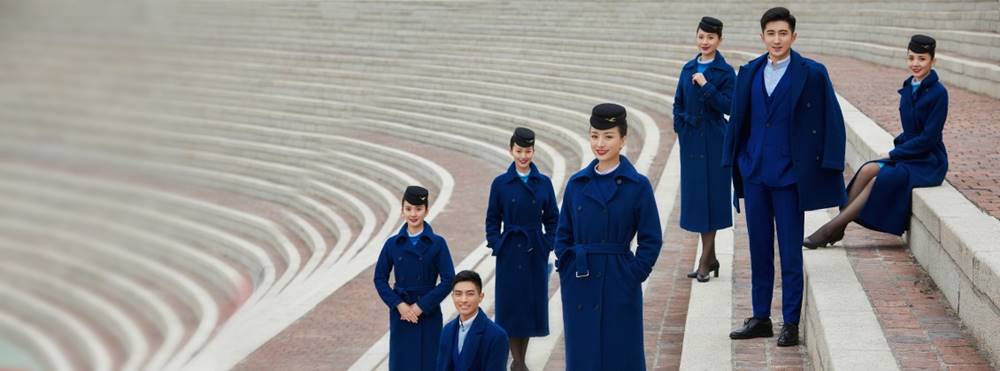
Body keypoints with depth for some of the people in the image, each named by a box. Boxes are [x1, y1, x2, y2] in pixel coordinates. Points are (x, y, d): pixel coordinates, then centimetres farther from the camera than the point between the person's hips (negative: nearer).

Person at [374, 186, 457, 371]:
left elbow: (448, 280, -8)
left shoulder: (437, 243, -5)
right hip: (401, 314, 2)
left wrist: (421, 306, -12)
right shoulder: (393, 244, 1)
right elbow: (380, 278, 5)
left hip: (428, 315, -2)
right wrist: (399, 304, -9)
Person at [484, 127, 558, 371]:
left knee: (532, 303, 5)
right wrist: (496, 245, -6)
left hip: (535, 252, 2)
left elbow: (552, 219, 7)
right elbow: (493, 219, 3)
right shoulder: (500, 183, -1)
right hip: (509, 253, -2)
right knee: (510, 305, -2)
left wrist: (547, 245, -2)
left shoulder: (544, 183, 2)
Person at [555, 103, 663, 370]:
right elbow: (563, 235, 12)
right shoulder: (577, 184, 6)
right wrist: (566, 272, 2)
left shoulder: (638, 185, -4)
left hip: (619, 286, -3)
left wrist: (634, 276, -9)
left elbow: (651, 240, -2)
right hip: (580, 285, 3)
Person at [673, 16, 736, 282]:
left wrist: (705, 85, -20)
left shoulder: (725, 72, -5)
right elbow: (678, 103, 16)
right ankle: (710, 257, 15)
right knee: (694, 192, 6)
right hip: (691, 140, 5)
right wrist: (681, 126, 2)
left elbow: (728, 106, -13)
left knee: (711, 193, -5)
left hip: (714, 140, -5)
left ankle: (705, 260, -2)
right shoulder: (688, 69, 10)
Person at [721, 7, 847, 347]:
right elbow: (738, 120, 12)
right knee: (759, 251, 11)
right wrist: (734, 163, 8)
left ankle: (791, 323, 9)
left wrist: (828, 171, -9)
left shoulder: (812, 74, -6)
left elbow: (831, 123, -6)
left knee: (790, 253, 1)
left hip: (789, 175, -4)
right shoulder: (749, 73, 7)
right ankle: (760, 318, 21)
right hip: (754, 174, 4)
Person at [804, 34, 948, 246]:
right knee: (868, 170, -20)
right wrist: (896, 147, -1)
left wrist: (893, 154, -12)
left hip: (929, 161, -6)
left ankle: (831, 229, -22)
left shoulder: (938, 93, -13)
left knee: (881, 180, -26)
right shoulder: (908, 88, 9)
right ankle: (838, 227, -21)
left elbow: (929, 137, -15)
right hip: (909, 155, 6)